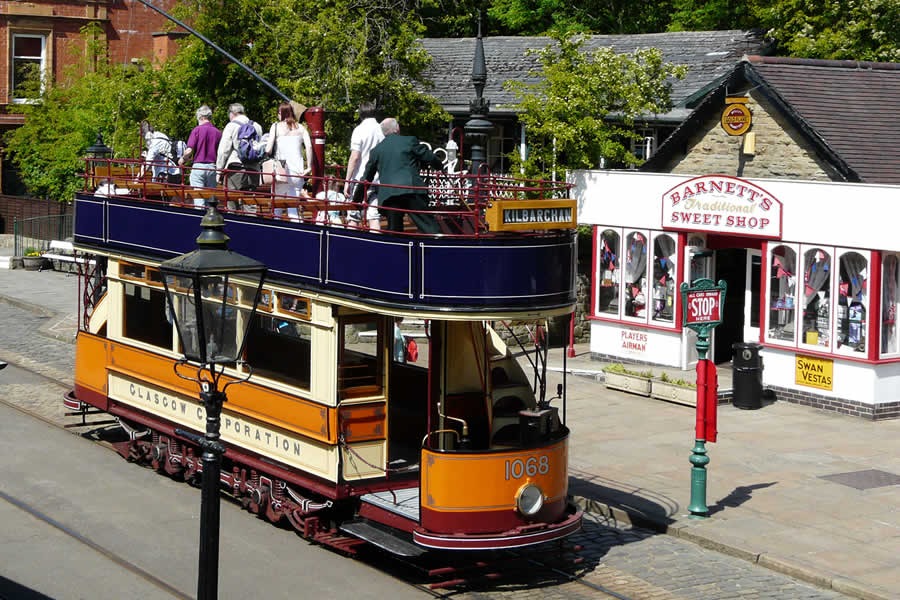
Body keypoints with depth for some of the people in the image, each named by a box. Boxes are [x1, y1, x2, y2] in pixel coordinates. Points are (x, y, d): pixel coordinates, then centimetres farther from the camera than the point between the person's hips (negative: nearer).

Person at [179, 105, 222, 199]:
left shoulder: (197, 130, -7)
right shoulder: (218, 132, 2)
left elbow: (189, 151, -10)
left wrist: (182, 159, 9)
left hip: (198, 166, -3)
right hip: (212, 167, 3)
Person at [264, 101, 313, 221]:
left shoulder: (276, 126, 1)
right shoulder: (300, 128, 8)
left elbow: (268, 149, -7)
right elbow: (309, 146, -3)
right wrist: (308, 167, 1)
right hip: (297, 169, 2)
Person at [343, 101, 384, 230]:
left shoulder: (359, 130, -7)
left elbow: (354, 157, -13)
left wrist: (347, 181, -9)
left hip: (360, 179, -4)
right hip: (378, 180, 4)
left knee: (353, 217, 4)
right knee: (374, 217, 1)